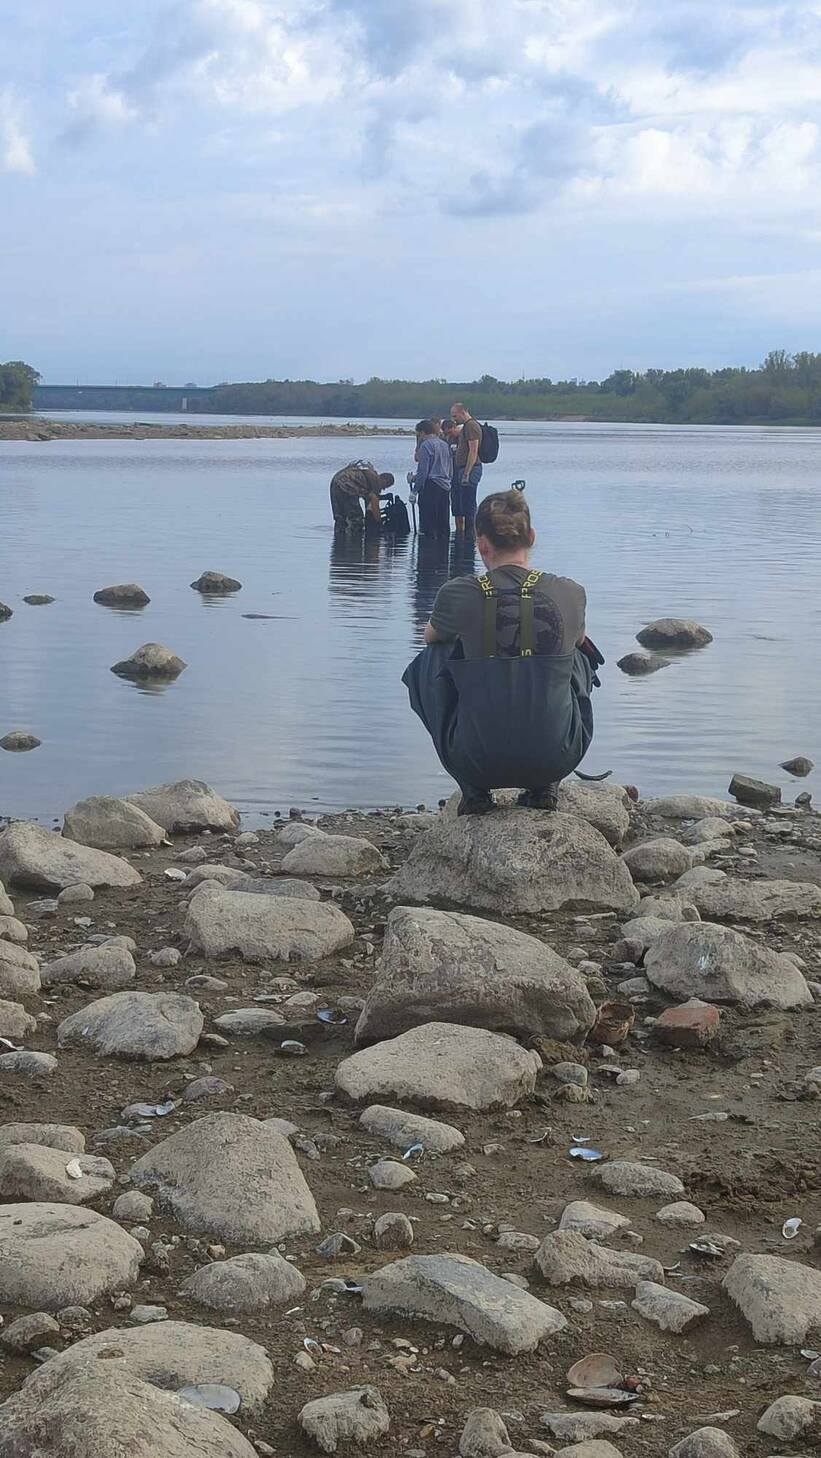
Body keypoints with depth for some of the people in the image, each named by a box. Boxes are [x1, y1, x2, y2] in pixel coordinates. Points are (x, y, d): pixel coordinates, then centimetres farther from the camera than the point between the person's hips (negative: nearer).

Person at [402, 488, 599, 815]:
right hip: (557, 759, 2)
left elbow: (430, 636, 18)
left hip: (477, 760, -2)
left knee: (428, 661, 23)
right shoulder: (570, 593, -2)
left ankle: (474, 790, 20)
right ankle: (545, 787, 24)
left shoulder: (459, 594, -6)